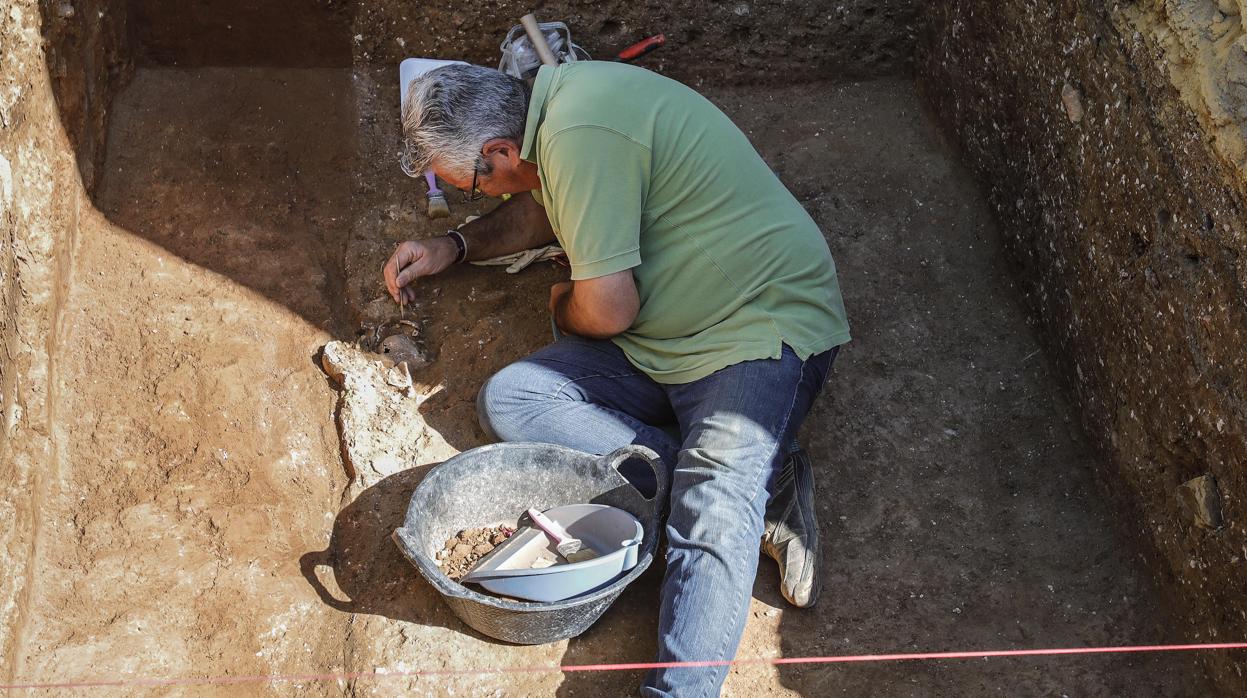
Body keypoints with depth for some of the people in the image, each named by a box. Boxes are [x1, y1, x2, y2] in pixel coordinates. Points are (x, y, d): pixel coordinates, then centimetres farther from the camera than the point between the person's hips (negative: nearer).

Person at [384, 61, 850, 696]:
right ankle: (754, 484, -13)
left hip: (763, 321, -10)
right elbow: (544, 209, 29)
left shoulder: (580, 136, -24)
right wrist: (454, 247, 18)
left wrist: (561, 304, 2)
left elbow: (607, 311, -21)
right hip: (662, 342, 10)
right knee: (507, 400, -6)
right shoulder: (556, 96, 6)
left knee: (712, 516, -31)